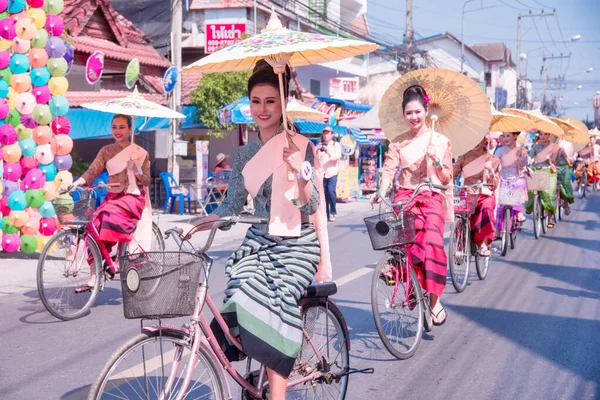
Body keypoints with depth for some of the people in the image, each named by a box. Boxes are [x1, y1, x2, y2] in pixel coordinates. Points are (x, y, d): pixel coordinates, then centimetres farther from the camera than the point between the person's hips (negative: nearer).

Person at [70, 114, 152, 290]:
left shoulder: (140, 153, 3)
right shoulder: (106, 151, 11)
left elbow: (146, 181, -1)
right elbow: (92, 172, -1)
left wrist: (135, 169, -20)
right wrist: (76, 183, -18)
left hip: (132, 197, -3)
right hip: (112, 197, 4)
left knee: (111, 215, -34)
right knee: (95, 228, -18)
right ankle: (93, 278, -17)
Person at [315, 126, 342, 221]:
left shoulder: (336, 145, 7)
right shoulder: (319, 145, 14)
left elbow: (338, 157, -8)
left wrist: (329, 152, -25)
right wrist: (317, 150, -16)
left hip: (332, 173, -2)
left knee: (331, 191, -18)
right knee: (323, 194, 0)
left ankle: (333, 212, -2)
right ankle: (326, 215, 7)